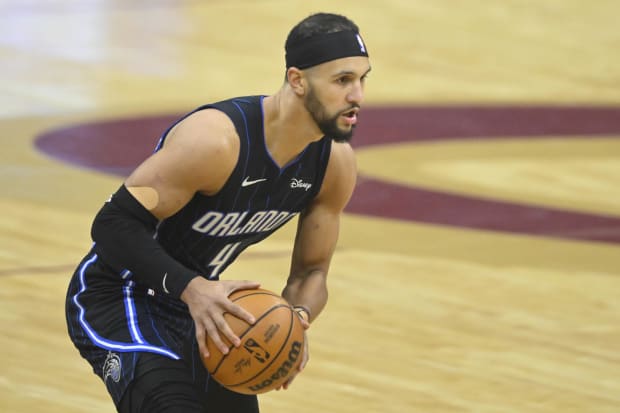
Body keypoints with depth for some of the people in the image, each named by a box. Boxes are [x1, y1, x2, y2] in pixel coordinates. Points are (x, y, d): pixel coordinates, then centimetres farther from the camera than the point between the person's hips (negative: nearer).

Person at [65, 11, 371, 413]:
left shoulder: (336, 163, -8)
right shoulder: (216, 139, -31)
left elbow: (311, 272, 2)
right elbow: (114, 223, -27)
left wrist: (297, 318, -21)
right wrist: (190, 287, -40)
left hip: (200, 297, 8)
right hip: (118, 299, -8)